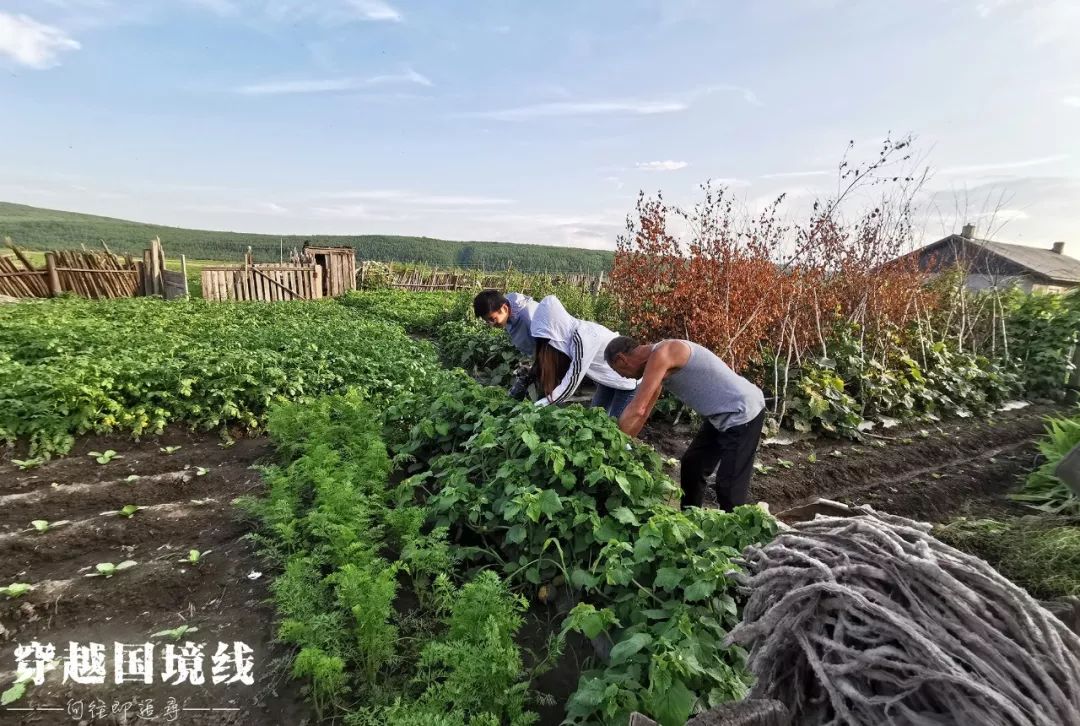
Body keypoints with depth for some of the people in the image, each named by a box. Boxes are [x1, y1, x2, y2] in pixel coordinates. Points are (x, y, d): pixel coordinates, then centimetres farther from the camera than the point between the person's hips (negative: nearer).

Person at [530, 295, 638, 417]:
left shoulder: (582, 337, -32)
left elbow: (573, 380, -31)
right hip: (608, 378, 8)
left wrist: (545, 402, -28)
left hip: (627, 378, -8)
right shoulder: (568, 333, -7)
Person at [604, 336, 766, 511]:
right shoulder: (657, 364, 7)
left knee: (729, 485, -5)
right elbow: (644, 411, 14)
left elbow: (637, 410, -26)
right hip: (721, 414, 10)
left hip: (743, 412, -10)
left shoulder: (661, 354, -23)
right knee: (692, 465, 17)